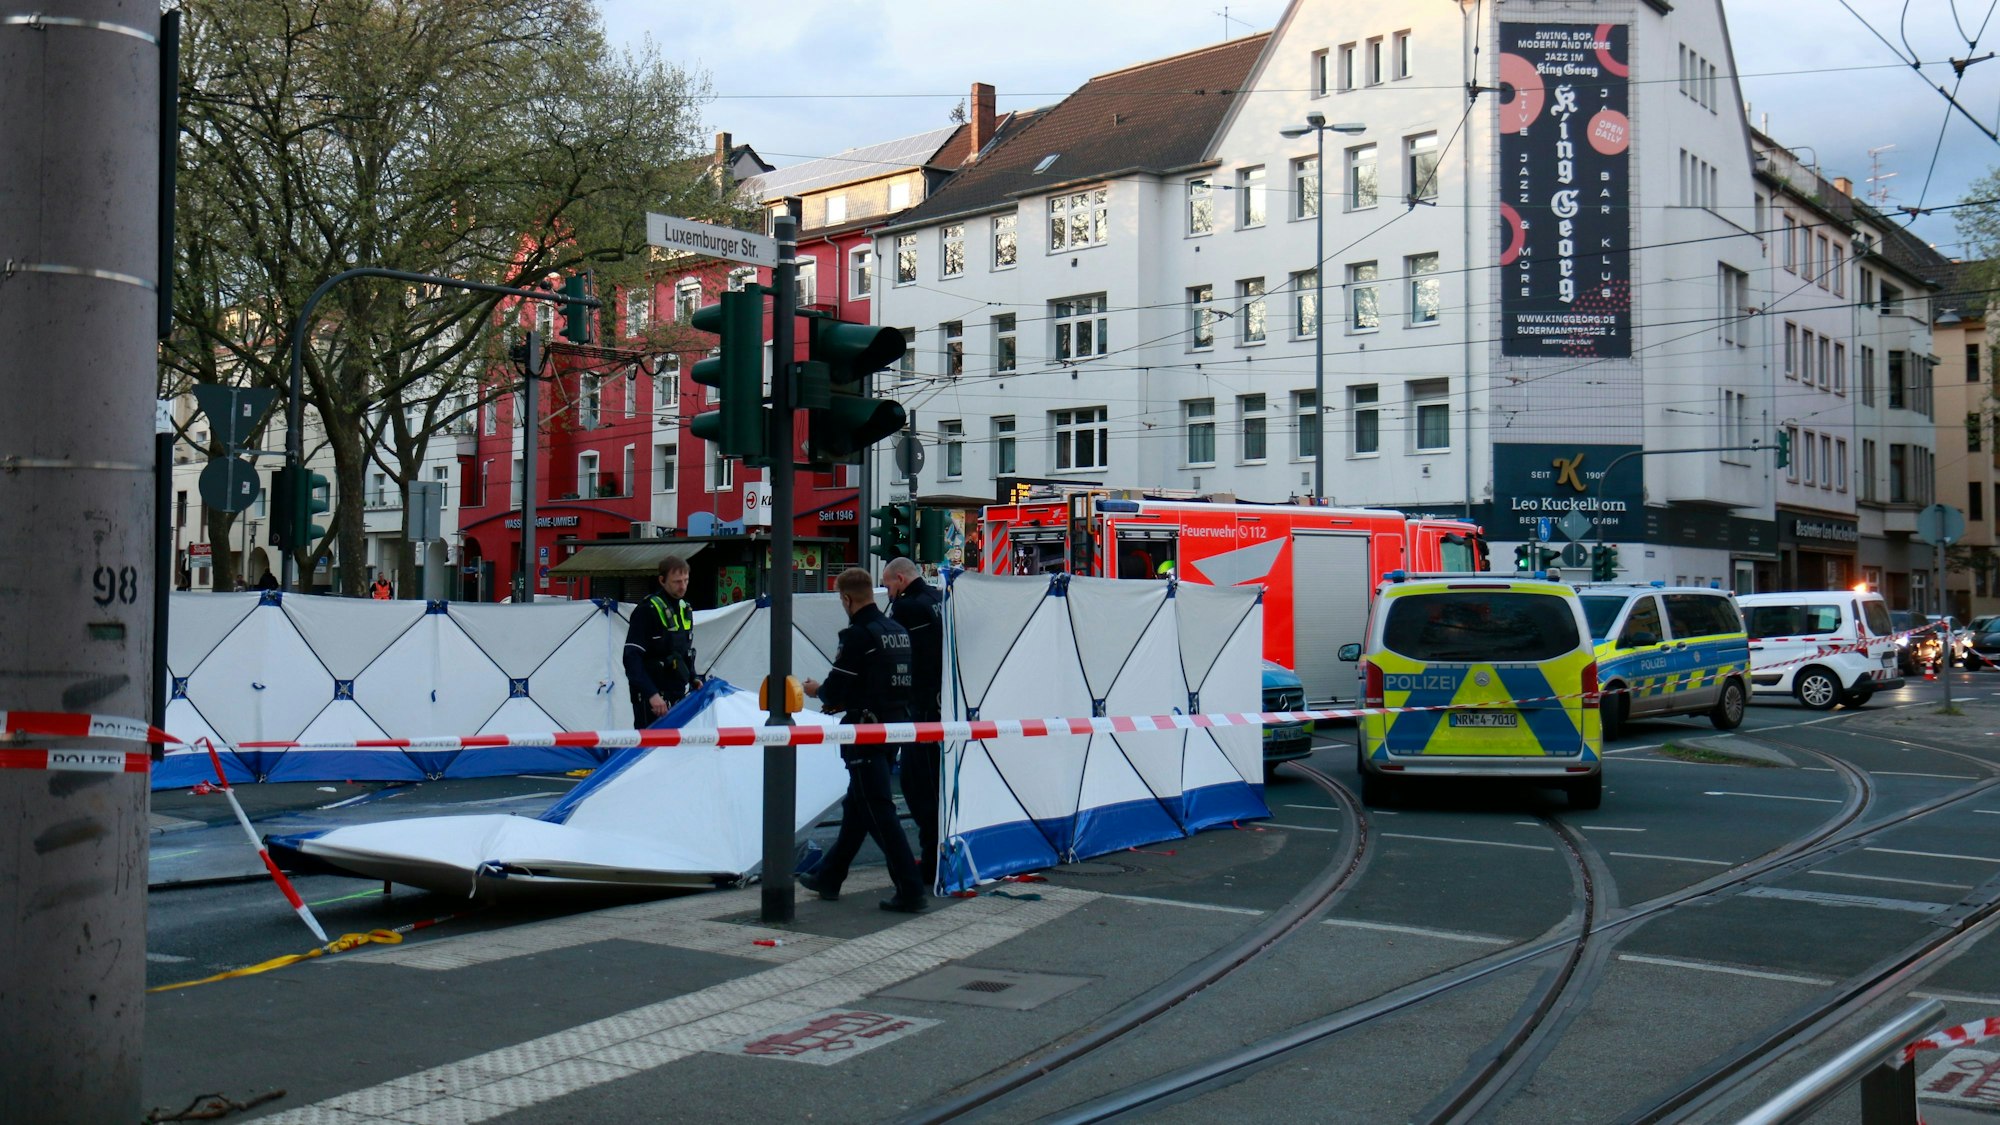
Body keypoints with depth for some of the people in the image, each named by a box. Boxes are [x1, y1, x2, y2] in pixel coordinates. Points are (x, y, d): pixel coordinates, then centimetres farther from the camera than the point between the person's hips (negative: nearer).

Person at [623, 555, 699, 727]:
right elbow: (631, 658, -17)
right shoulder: (647, 610, -11)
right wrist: (651, 694, -25)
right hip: (652, 698, -7)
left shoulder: (686, 609, 13)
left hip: (679, 694, 7)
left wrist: (693, 678, 8)